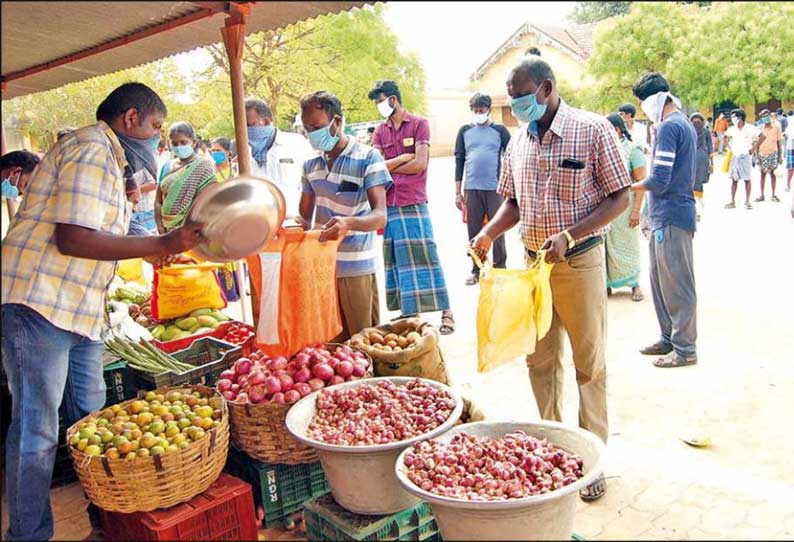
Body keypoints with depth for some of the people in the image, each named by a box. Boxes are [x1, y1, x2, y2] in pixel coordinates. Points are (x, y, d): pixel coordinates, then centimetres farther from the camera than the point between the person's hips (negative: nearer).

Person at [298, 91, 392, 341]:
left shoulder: (368, 158, -9)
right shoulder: (311, 165, 10)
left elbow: (380, 216, -19)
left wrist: (348, 223, -39)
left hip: (356, 267, -5)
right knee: (332, 341, 14)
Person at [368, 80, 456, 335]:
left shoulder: (419, 124, 1)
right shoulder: (380, 131, 14)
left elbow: (420, 164, -8)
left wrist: (389, 166, 2)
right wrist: (405, 157, -6)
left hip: (414, 204, -5)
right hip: (387, 205, 5)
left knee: (425, 256, -4)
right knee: (395, 260, 6)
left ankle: (446, 312, 3)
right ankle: (406, 312, 16)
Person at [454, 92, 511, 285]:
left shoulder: (499, 130, 4)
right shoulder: (465, 131, 9)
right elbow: (459, 160, 9)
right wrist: (457, 192, 5)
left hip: (495, 189, -2)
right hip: (471, 189, 2)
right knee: (474, 231, 6)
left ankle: (500, 269, 12)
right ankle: (476, 270, 16)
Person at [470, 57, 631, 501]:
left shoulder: (593, 129, -9)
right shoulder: (518, 142, 8)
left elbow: (620, 198, -10)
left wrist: (569, 235, -22)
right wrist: (489, 233, -4)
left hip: (580, 262, -5)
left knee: (590, 363, 7)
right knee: (540, 361, 13)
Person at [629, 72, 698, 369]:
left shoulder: (669, 127, -15)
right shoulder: (685, 124, 17)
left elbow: (659, 179, -20)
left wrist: (628, 187, -4)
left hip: (671, 216, -10)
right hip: (666, 214, 10)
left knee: (676, 283, -3)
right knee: (660, 279, 16)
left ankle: (685, 348, 7)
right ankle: (669, 338, 26)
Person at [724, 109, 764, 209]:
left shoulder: (750, 128, -9)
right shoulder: (732, 129, 5)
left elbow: (762, 136, -11)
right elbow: (726, 137, 23)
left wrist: (754, 148, -11)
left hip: (745, 156, -4)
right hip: (735, 156, 4)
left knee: (747, 180, 0)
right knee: (734, 180, 4)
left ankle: (747, 202, 6)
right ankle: (732, 202, 8)